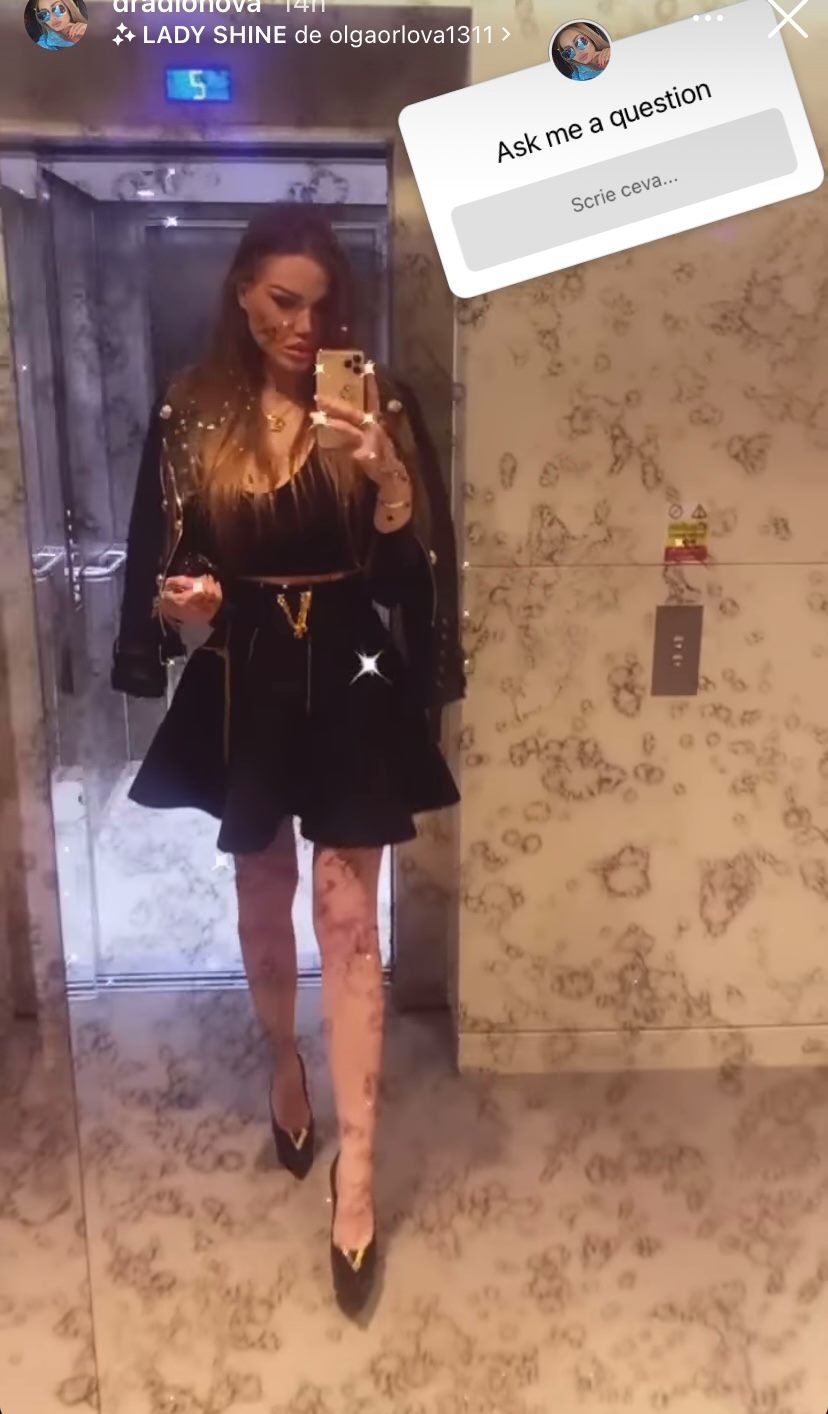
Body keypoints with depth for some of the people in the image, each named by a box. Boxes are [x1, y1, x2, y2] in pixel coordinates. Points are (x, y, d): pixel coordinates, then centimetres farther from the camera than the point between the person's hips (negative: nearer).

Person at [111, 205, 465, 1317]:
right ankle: (285, 1061, 45)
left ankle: (357, 1167, 11)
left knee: (348, 918, 0)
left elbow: (419, 568, -11)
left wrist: (386, 475, -28)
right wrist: (174, 605, -17)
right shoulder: (190, 415, -1)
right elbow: (155, 560, 5)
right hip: (243, 691, 2)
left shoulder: (382, 405, -5)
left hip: (352, 689, -2)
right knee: (263, 898, 17)